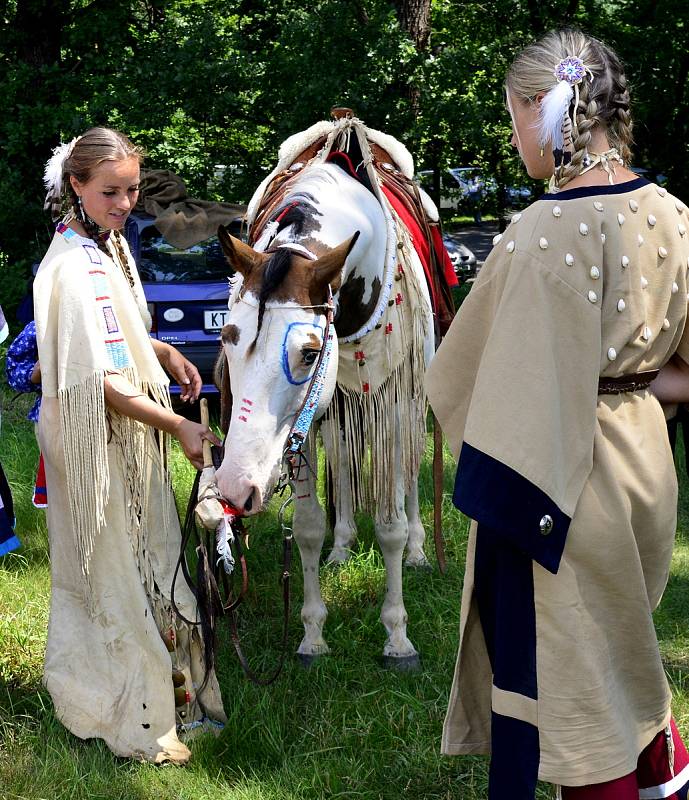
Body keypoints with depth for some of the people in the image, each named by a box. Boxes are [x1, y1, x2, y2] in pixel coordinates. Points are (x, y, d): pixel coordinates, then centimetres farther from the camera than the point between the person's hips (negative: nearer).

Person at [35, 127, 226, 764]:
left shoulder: (110, 242, 5)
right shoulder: (74, 267, -25)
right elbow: (98, 382, -27)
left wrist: (163, 352, 4)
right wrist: (178, 426, -26)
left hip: (131, 432, 9)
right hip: (97, 441, -9)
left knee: (143, 561, 20)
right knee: (114, 572, 3)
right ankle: (136, 721, 17)